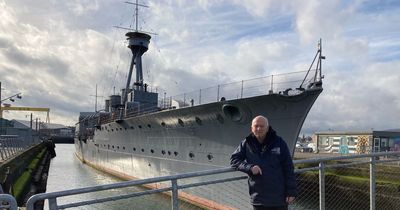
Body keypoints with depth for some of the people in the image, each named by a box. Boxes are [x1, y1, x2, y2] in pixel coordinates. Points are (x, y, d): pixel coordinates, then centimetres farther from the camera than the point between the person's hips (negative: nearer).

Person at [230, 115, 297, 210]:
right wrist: (249, 167, -17)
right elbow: (234, 160, 1)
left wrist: (291, 191, -7)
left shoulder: (279, 143, -4)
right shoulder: (247, 144, 1)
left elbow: (288, 168, -4)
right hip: (258, 198, 2)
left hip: (279, 199, -2)